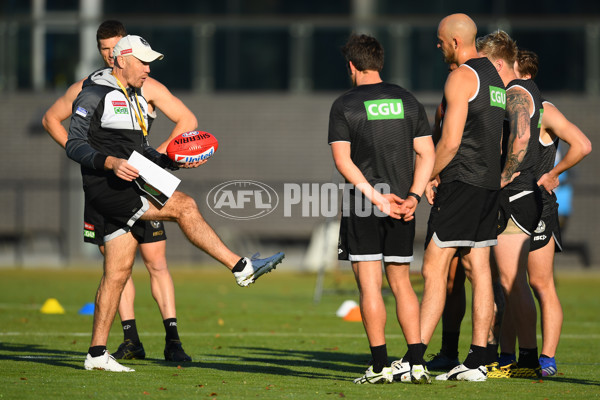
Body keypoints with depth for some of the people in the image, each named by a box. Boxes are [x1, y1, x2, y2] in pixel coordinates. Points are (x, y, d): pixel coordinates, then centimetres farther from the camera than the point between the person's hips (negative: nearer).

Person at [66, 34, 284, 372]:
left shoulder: (136, 99, 21)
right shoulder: (95, 94, -6)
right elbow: (75, 145, -14)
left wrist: (176, 161, 7)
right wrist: (111, 162, -28)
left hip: (127, 189, 9)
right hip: (105, 188, -9)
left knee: (118, 273, 6)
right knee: (183, 205, -19)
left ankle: (97, 353, 8)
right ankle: (242, 268, -17)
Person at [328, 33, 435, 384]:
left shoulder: (344, 106, -2)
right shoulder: (408, 101, 9)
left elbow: (343, 160, -12)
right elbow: (427, 154, 3)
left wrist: (376, 197, -15)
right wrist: (413, 196, -5)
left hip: (363, 209, -4)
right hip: (403, 206, 4)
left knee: (369, 285, -1)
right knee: (401, 283, 10)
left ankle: (381, 365, -5)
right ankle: (417, 363, 2)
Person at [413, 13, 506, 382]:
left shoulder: (461, 78, -12)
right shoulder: (495, 77, 18)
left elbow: (450, 142, -17)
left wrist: (430, 177, -4)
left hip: (461, 184, -9)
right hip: (490, 184, 9)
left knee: (434, 269, -9)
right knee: (478, 269, 7)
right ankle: (477, 362, 5)